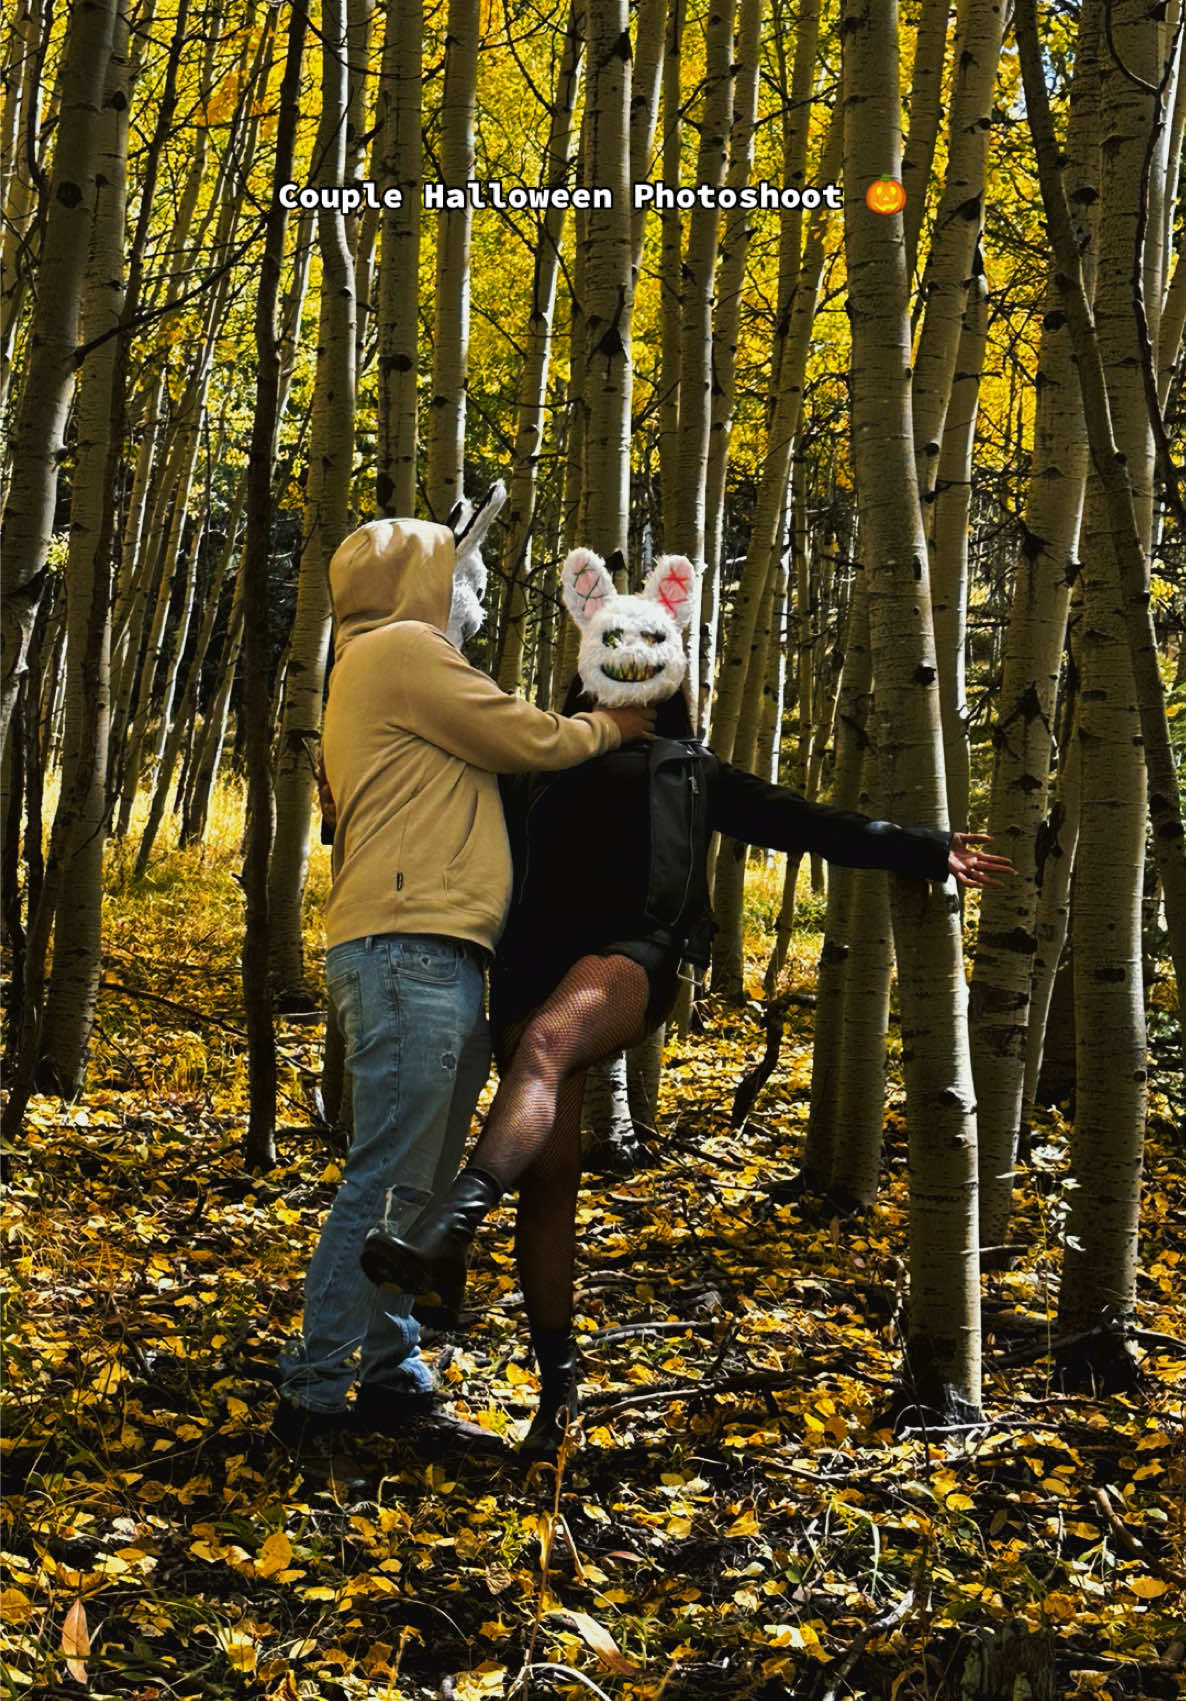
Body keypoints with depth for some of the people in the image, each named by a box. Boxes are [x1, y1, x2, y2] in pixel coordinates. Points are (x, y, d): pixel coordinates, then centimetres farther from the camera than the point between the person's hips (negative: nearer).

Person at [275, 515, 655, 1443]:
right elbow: (530, 741, -3)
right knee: (389, 1180, -12)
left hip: (437, 957, 11)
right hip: (408, 948, -11)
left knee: (424, 1181, 11)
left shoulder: (390, 668, 30)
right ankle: (314, 1393, -10)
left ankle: (392, 1372, 16)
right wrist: (611, 727, 13)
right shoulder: (402, 649, -2)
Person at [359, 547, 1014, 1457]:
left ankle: (451, 1226, -56)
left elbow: (807, 823, 24)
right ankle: (558, 1383, 4)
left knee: (546, 1045, -37)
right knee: (549, 1175, -4)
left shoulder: (693, 773, 25)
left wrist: (925, 850, 21)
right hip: (534, 960, 3)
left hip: (634, 956, -2)